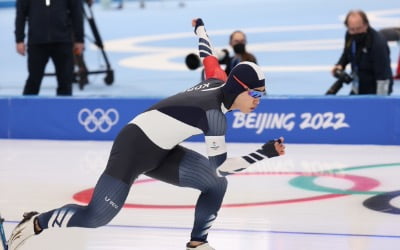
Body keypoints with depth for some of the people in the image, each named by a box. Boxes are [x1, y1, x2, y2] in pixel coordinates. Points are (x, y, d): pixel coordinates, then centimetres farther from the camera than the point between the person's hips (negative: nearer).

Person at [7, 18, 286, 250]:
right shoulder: (215, 112, -24)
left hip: (160, 152, 9)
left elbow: (208, 55, 21)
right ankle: (36, 223, 12)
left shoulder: (219, 82, 0)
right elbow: (220, 166, -23)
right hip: (135, 148, -9)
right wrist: (266, 153, -23)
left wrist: (199, 26, 41)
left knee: (215, 184, 0)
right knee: (97, 217, -9)